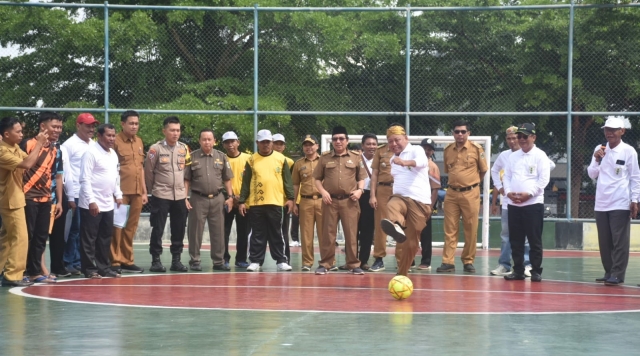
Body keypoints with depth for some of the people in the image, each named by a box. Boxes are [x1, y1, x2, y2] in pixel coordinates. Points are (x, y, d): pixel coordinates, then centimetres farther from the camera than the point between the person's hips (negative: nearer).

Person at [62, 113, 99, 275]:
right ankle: (70, 263, 7)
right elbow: (66, 173, -7)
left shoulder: (94, 145, 14)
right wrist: (70, 197, -10)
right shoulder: (69, 145, -4)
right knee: (76, 229, -2)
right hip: (78, 195, -6)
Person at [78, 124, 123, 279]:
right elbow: (85, 179, -16)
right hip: (92, 204, -8)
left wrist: (118, 195, 14)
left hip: (108, 204, 8)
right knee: (89, 238, -1)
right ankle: (90, 269, 4)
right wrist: (91, 201, -21)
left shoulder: (113, 154, 13)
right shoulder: (91, 153, -12)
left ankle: (104, 267, 21)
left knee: (106, 237, 13)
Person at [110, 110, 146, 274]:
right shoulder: (115, 141, -6)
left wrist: (144, 191, 17)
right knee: (117, 227, -1)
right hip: (121, 191, -6)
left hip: (137, 192, 6)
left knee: (131, 228, 9)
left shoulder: (139, 142, 14)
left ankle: (127, 260, 15)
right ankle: (115, 262, 4)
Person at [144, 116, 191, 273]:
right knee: (158, 229, -2)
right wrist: (154, 189, 6)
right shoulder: (156, 148, -8)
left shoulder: (184, 148, 5)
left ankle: (176, 260, 15)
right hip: (161, 196, -4)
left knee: (179, 229, 7)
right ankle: (156, 260, 6)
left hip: (180, 196, 4)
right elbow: (148, 171, -2)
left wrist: (183, 188, 13)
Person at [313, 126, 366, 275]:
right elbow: (317, 178, 10)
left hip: (349, 201, 0)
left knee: (351, 234, 0)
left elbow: (361, 177, 13)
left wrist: (359, 190, -5)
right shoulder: (325, 158, 7)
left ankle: (353, 264, 6)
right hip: (330, 201, 0)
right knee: (328, 233, 2)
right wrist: (323, 192, -5)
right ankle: (325, 264, 8)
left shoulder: (356, 158, 8)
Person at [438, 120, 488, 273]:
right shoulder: (448, 150, 6)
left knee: (471, 230, 2)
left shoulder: (476, 149, -4)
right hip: (452, 193, 3)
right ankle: (448, 262, 1)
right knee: (450, 229, 1)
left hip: (470, 194, -3)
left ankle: (468, 261, 11)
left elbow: (483, 170, 7)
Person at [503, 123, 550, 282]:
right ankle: (518, 270, 14)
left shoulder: (540, 155, -2)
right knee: (515, 240, 7)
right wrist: (508, 192, -4)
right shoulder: (513, 156, 14)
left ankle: (536, 271, 3)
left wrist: (529, 194, -16)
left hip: (533, 203, -5)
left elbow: (543, 179, -9)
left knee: (534, 240, -2)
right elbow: (507, 176, 14)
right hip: (513, 204, 5)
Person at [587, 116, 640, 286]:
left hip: (620, 204, -5)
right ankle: (609, 272, 17)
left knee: (620, 241, -5)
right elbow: (592, 175, 10)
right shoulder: (599, 150, 10)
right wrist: (597, 160, -7)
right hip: (601, 203, 5)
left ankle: (617, 275, -5)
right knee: (604, 242, 9)